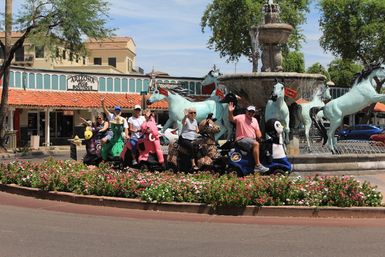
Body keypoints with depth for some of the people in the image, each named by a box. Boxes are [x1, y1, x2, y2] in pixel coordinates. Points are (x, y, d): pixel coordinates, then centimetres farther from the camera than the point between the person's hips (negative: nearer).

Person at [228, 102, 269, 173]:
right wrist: (230, 112, -35)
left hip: (252, 139, 7)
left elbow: (257, 131, 19)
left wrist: (259, 136, -4)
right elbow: (231, 119, -16)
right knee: (256, 144, -33)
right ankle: (258, 166, -36)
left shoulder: (255, 120, 22)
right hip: (241, 139, -7)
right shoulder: (241, 117, 1)